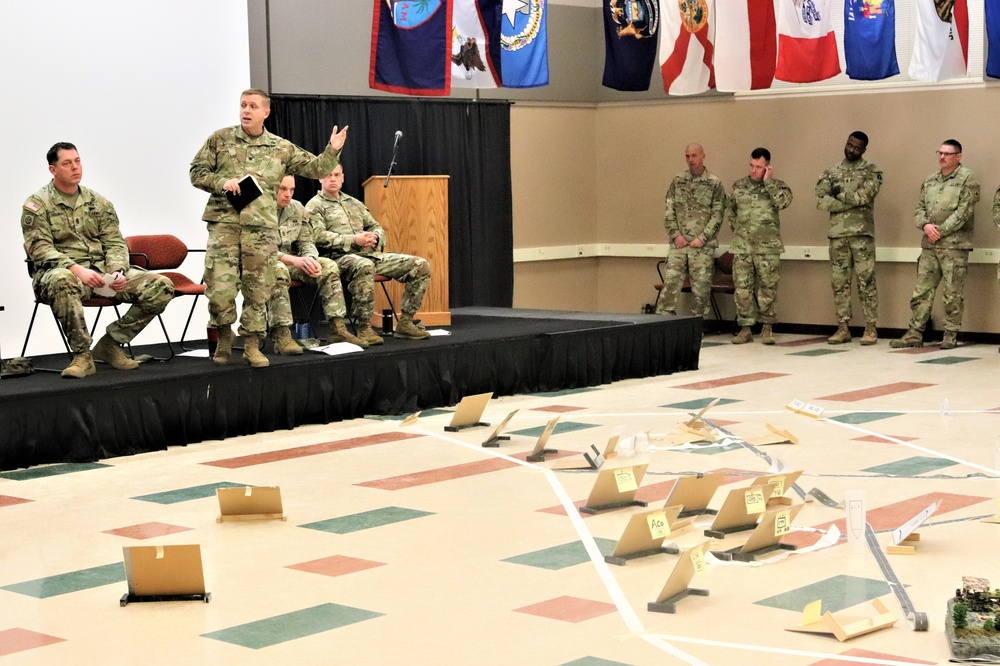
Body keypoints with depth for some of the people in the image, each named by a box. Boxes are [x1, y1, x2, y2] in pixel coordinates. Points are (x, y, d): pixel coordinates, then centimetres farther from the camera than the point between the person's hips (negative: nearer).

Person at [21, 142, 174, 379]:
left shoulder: (98, 202, 16)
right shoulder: (37, 204, 2)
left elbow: (115, 243, 11)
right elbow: (40, 248, -9)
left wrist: (117, 272, -11)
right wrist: (76, 269, -25)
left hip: (102, 271, 5)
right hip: (63, 271, -5)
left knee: (161, 287, -14)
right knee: (62, 281, -44)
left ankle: (111, 343, -1)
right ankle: (82, 355, -28)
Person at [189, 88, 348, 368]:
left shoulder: (281, 148, 13)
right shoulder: (220, 139, 9)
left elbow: (315, 168, 15)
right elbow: (197, 172, 8)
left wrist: (332, 151, -3)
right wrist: (221, 182, -10)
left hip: (262, 228, 2)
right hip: (224, 222, -1)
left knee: (257, 289, 3)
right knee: (219, 287, -8)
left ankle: (251, 345, 15)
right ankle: (224, 338, 15)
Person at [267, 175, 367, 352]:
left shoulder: (297, 208, 9)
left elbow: (307, 242, 11)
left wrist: (310, 260, -14)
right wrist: (294, 260, -31)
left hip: (289, 262, 7)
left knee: (329, 266, -12)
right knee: (278, 271, -40)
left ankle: (337, 329, -16)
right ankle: (281, 335, -41)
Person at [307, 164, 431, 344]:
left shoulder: (354, 203, 27)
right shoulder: (315, 206, 5)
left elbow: (377, 228, 26)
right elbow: (319, 236, -11)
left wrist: (374, 238, 0)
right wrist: (354, 240, -17)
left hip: (372, 254, 7)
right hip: (341, 257, -7)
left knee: (420, 265, -7)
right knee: (364, 266, -43)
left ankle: (405, 323, -6)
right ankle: (364, 329, -34)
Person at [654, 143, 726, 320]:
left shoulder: (714, 183, 0)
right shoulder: (677, 181, 9)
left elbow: (717, 215, -3)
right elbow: (668, 210, 8)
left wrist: (702, 238, -11)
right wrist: (675, 234, -4)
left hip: (703, 245, -2)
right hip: (679, 243, 2)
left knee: (701, 286, 1)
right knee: (671, 281, -4)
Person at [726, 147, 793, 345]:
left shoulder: (776, 186, 0)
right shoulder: (739, 186, 10)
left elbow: (783, 202, -21)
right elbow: (730, 210, 24)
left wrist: (768, 181, -15)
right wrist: (736, 228, 13)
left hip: (768, 247, -3)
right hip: (742, 246, 3)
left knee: (768, 287, 2)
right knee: (742, 287, 1)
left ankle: (767, 328, 12)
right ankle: (745, 328, 8)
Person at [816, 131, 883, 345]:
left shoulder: (871, 171, 2)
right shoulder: (832, 173, 12)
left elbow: (864, 196, -14)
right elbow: (821, 201, -2)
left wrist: (839, 194, -4)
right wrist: (852, 202, -9)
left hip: (862, 233, -4)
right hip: (837, 233, 4)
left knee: (866, 281, -4)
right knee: (840, 282, 6)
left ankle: (871, 328, 1)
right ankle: (843, 328, 11)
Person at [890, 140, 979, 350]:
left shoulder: (967, 179, -3)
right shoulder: (930, 180, 15)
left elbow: (963, 212, -11)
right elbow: (919, 209, 14)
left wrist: (940, 231, -12)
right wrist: (926, 225, -7)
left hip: (954, 245, -6)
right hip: (929, 245, 6)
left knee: (952, 295, -1)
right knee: (921, 291, 5)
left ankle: (951, 335, 8)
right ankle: (915, 333, 10)